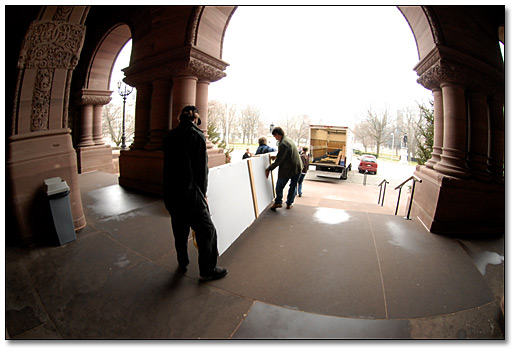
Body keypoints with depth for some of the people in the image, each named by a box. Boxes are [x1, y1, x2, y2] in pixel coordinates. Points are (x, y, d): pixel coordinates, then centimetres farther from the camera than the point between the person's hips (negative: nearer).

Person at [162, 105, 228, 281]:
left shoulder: (169, 136, 8)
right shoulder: (197, 135, -10)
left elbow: (169, 165, 9)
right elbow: (202, 168, -11)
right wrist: (202, 193, 1)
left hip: (169, 192, 7)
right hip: (188, 193, -7)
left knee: (180, 230, 21)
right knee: (206, 230, 6)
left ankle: (182, 265, 38)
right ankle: (207, 270, 18)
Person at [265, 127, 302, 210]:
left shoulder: (283, 144, -19)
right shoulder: (289, 140, 10)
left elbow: (278, 160, -18)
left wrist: (269, 169, -11)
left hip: (287, 169, -8)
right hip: (297, 167, 8)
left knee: (279, 186, 11)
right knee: (293, 187, 17)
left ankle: (278, 202, 14)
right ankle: (289, 203, 24)